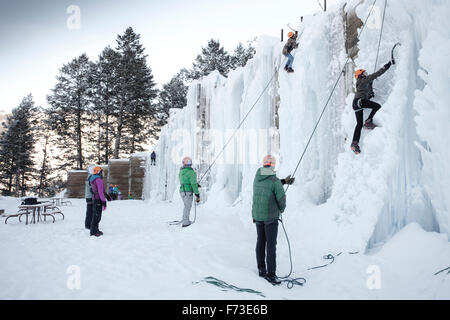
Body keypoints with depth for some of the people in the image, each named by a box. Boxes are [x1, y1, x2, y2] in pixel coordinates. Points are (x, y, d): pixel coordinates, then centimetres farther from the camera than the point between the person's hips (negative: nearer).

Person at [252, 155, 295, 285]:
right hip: (271, 217, -6)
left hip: (257, 215, 6)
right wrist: (281, 209, 9)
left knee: (260, 242, 15)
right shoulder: (275, 182, -18)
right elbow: (281, 199, -11)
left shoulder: (257, 175, -1)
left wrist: (284, 181, 12)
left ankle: (261, 270, 25)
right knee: (271, 245, 1)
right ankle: (270, 274, 5)